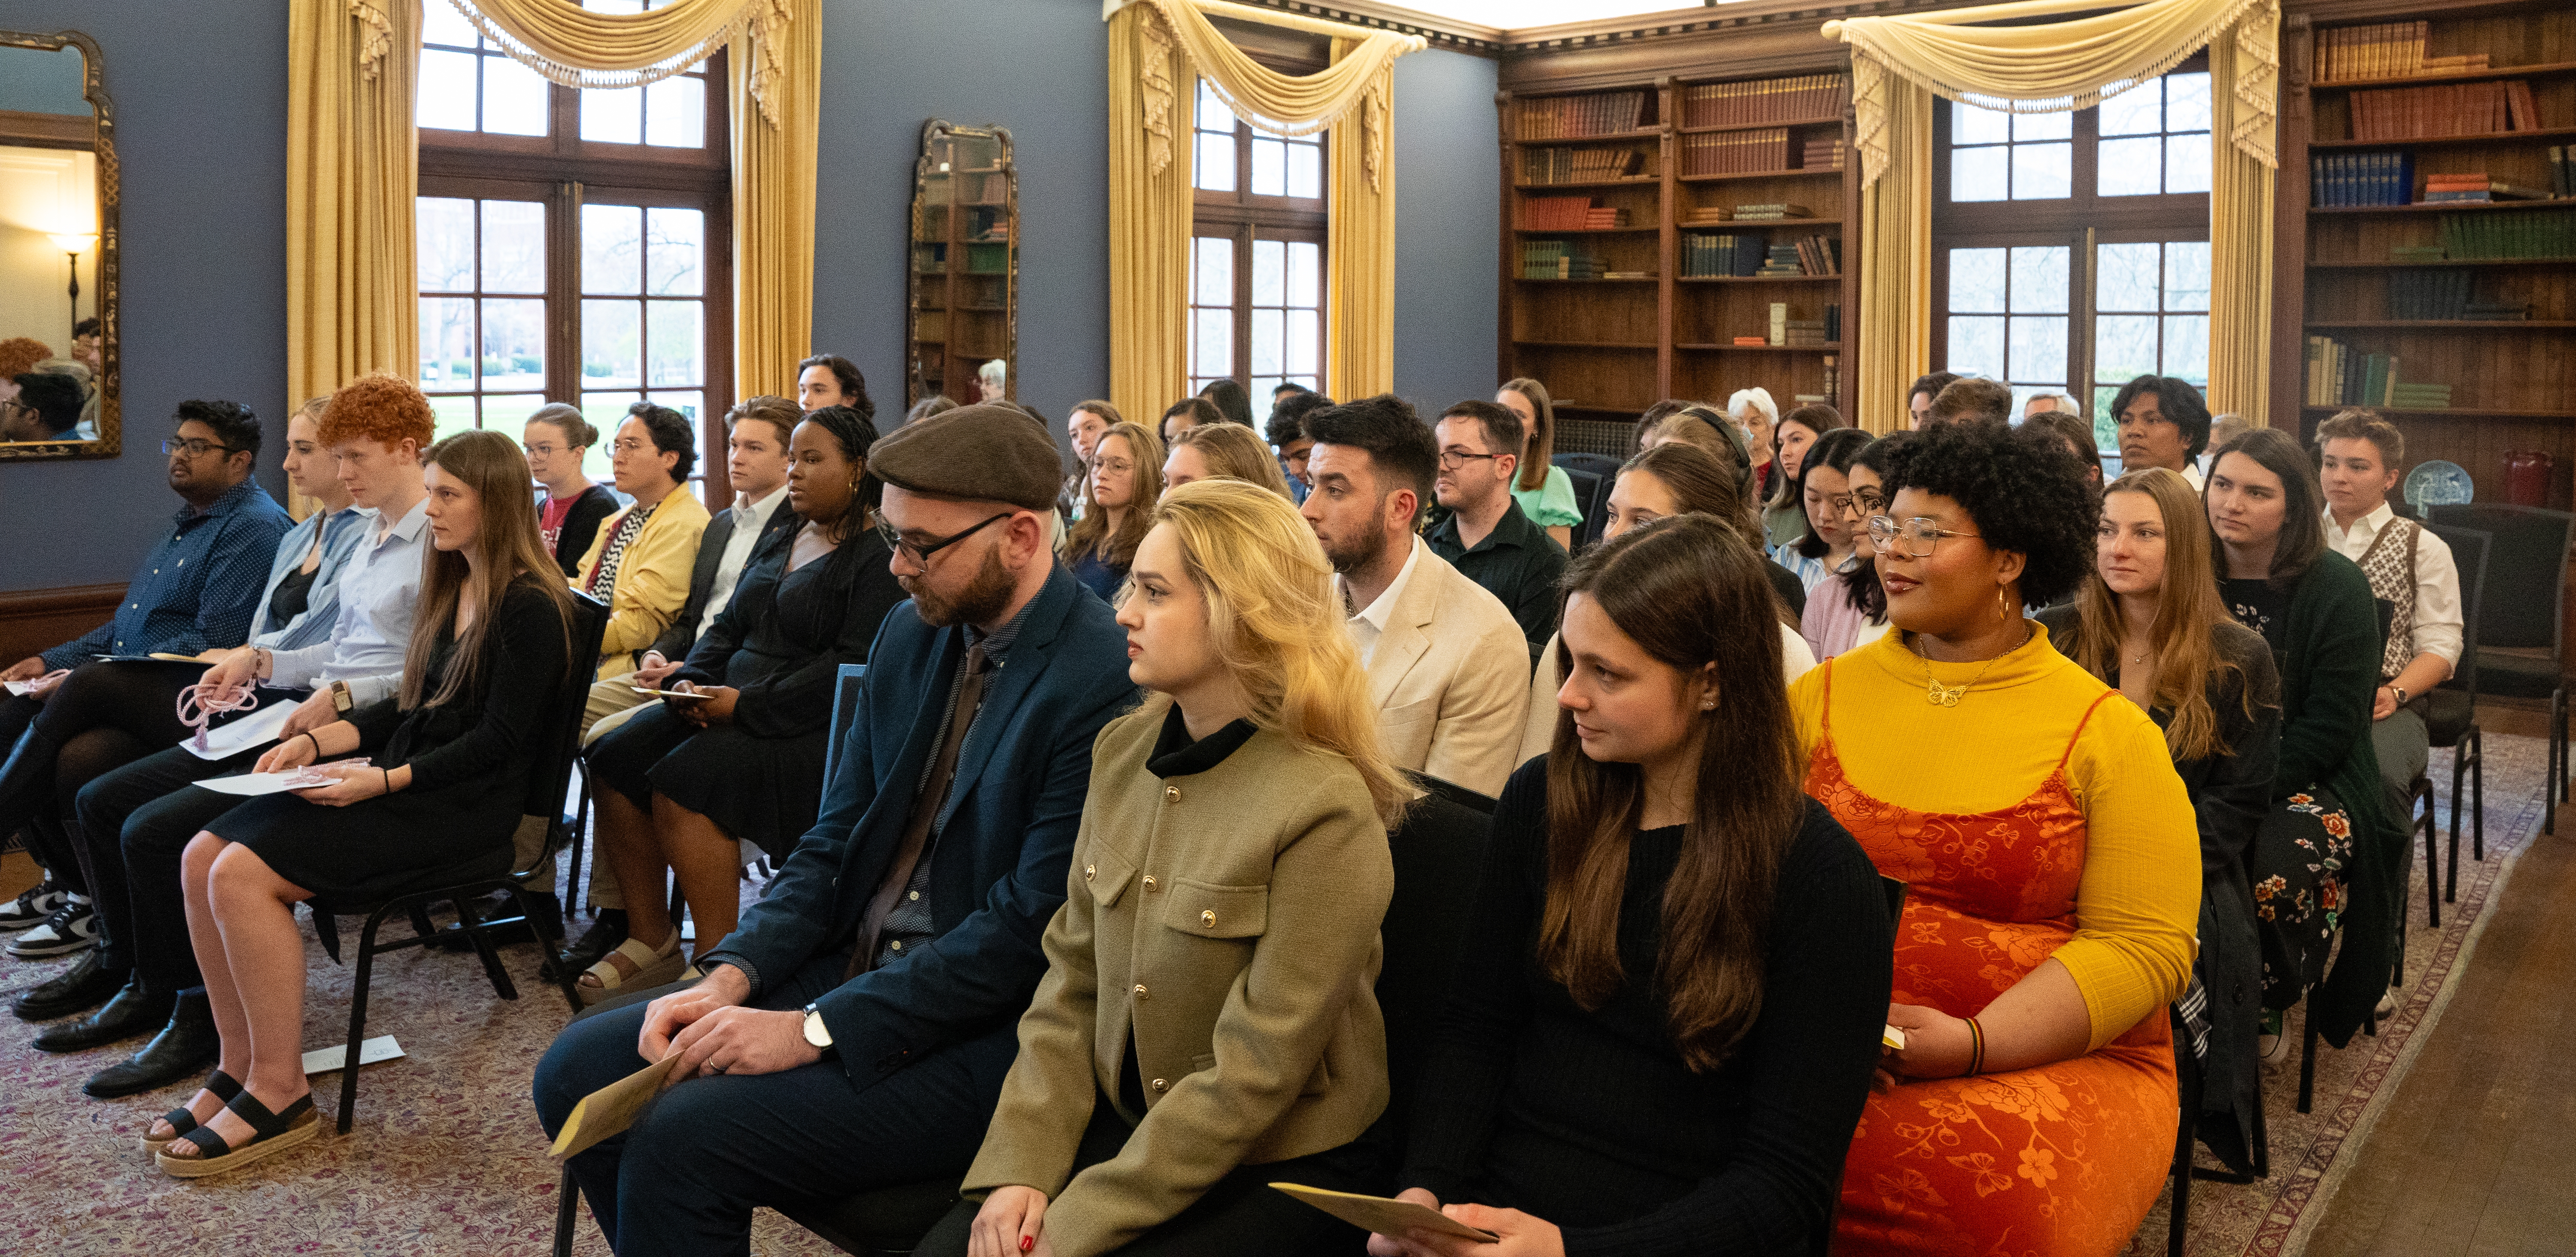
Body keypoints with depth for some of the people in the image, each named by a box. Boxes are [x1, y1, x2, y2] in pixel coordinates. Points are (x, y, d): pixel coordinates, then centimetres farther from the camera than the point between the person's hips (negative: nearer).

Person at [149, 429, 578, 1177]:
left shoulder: (531, 607, -11)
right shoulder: (453, 589, 18)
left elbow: (498, 739, -15)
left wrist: (385, 781, -20)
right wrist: (319, 741, 7)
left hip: (466, 806, -9)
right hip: (404, 781, 9)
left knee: (245, 874, -21)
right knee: (204, 856, -6)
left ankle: (280, 1094, -11)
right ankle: (241, 1067, -1)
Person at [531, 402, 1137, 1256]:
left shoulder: (1103, 680, -19)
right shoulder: (911, 635, 7)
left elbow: (1030, 926, -21)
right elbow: (835, 842, 10)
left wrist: (813, 1029, -19)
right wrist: (731, 976, -6)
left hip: (982, 1035, -8)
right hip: (850, 967, 8)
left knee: (681, 1137, -20)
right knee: (578, 1071, 0)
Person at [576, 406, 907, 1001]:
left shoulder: (878, 557, -9)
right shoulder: (779, 543, 19)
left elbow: (852, 667, -19)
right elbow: (729, 627, 20)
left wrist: (747, 704, -21)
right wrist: (692, 681, -1)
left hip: (808, 728, -9)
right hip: (730, 705, 9)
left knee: (682, 783, -28)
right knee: (612, 759, -9)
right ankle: (650, 937, -1)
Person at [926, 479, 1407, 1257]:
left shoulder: (1325, 812, -21)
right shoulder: (1122, 750, 1)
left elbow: (1253, 1076, -19)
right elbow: (1072, 978, 4)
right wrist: (1021, 1166, -8)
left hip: (1281, 1162, -5)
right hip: (1124, 1117, 6)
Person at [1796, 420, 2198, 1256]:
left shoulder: (2109, 734, 2)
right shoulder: (1819, 698, 9)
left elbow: (2145, 945, -3)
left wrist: (1972, 1044, -16)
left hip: (2054, 1060, -1)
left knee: (1974, 1189, -33)